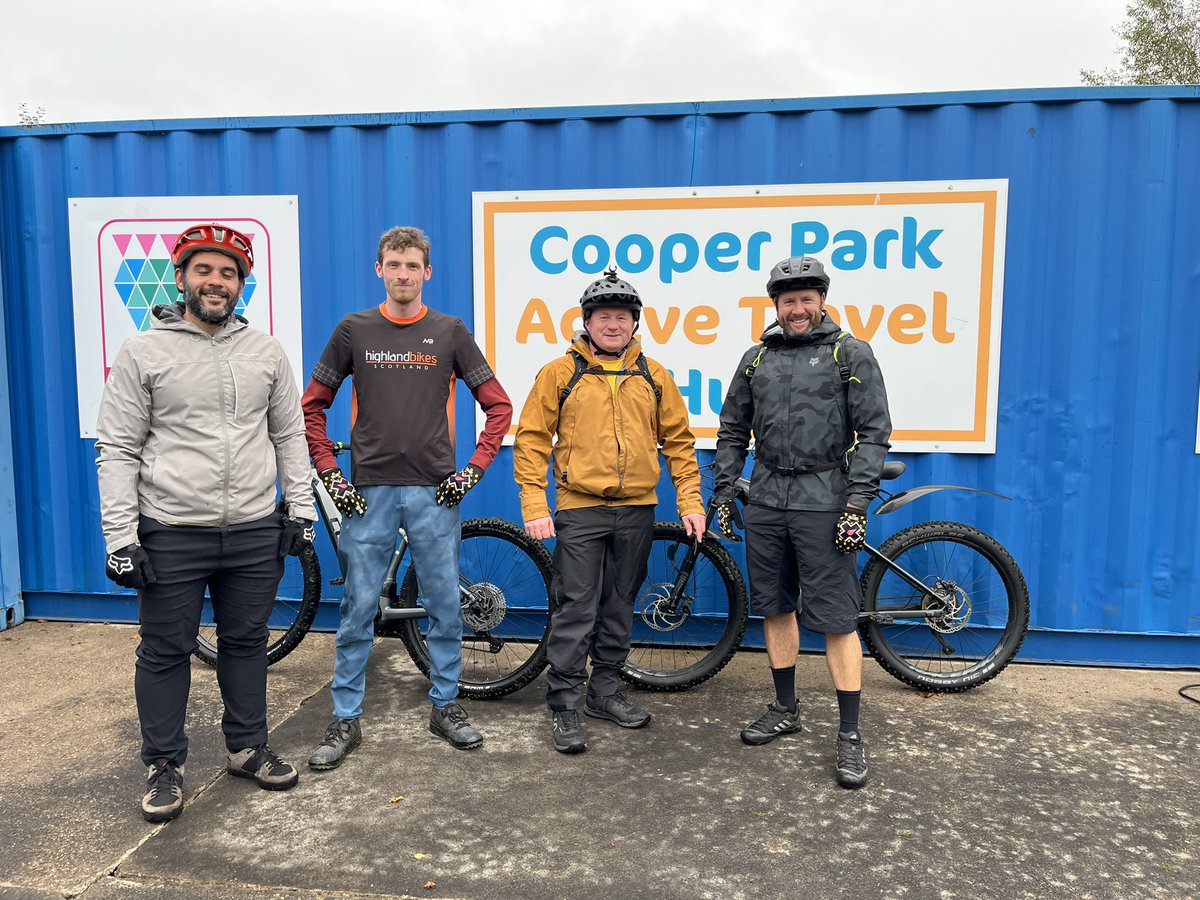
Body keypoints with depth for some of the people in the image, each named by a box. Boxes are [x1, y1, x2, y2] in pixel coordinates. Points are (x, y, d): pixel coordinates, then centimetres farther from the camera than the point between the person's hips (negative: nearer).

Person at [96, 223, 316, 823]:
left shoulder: (265, 350, 5)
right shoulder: (143, 352, -3)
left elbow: (289, 436, 10)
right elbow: (117, 451, -4)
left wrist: (301, 510, 5)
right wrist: (120, 539, -9)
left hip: (255, 532, 3)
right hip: (171, 536, -2)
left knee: (247, 642, 14)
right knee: (166, 651, 8)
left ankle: (248, 748, 31)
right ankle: (164, 766, 25)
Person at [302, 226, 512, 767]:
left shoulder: (450, 332, 4)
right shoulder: (353, 330, 4)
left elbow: (498, 405, 6)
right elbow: (312, 407, 9)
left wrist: (474, 469, -2)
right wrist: (330, 474, 1)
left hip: (434, 493, 1)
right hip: (368, 492, 0)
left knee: (445, 605, 8)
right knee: (358, 609, 5)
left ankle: (445, 706, 24)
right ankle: (345, 719, 19)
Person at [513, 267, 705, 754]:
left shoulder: (653, 376, 8)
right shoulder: (560, 373, -1)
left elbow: (678, 440, 11)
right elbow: (531, 439, -2)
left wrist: (690, 502, 4)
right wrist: (534, 507, -9)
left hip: (636, 511, 4)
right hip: (579, 510, -3)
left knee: (619, 608, 13)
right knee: (576, 610, -2)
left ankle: (604, 691, 28)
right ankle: (564, 704, 10)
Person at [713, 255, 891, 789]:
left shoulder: (851, 354, 0)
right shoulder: (756, 358, 12)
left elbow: (874, 433, -5)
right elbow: (733, 431, 17)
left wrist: (857, 503, -13)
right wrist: (724, 493, 11)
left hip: (823, 502, -5)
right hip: (766, 501, 5)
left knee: (836, 618, -3)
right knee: (775, 607, 12)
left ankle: (850, 733, 7)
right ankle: (785, 709, 28)